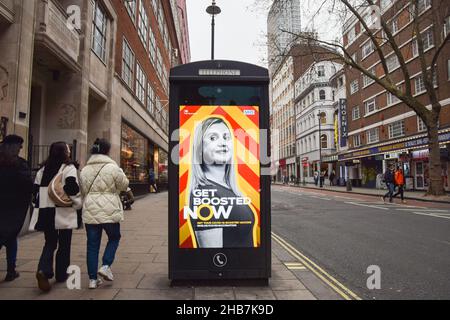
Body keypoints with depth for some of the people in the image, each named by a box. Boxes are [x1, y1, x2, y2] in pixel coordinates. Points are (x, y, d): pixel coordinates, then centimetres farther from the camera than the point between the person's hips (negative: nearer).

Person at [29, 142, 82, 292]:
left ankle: (43, 270, -8)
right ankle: (61, 274, 19)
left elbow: (36, 189, 14)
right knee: (64, 244, 10)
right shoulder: (69, 168, -8)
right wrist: (78, 204, -7)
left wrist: (39, 206, 22)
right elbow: (72, 188, -20)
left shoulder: (43, 169, 11)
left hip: (45, 212, 5)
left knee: (50, 243, 14)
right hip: (63, 212, -5)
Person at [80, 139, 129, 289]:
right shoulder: (112, 167, -10)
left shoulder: (85, 169, 6)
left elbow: (83, 191, 13)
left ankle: (93, 279, 16)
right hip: (109, 210, -4)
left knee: (92, 244, 10)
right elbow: (124, 185, 0)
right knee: (114, 237, 19)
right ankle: (106, 266, 4)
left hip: (90, 211, 4)